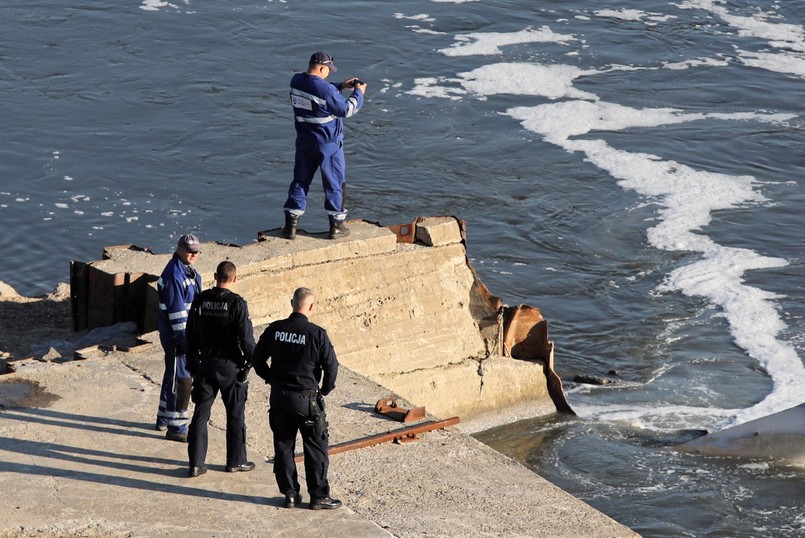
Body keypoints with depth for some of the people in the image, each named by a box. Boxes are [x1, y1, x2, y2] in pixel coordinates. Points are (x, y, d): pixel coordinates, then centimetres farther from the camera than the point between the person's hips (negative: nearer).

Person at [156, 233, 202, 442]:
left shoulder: (188, 271, 11)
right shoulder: (174, 275, -21)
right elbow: (176, 310, -23)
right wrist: (184, 339, -22)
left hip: (187, 332, 10)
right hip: (176, 337, -10)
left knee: (173, 376, 20)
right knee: (181, 380, -5)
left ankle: (164, 419, 34)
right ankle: (176, 427, 1)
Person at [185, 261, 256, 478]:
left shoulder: (200, 300, -2)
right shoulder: (237, 303, -16)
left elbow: (190, 336, 5)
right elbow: (246, 338, -14)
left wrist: (192, 366, 14)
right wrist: (254, 361, 2)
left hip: (205, 364, 4)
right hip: (230, 366, -3)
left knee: (200, 413, 7)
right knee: (235, 415, 11)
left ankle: (196, 463, 5)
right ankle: (236, 460, 20)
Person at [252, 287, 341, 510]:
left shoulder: (274, 330, -1)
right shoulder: (316, 333, -14)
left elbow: (258, 359, 7)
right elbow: (331, 366, -11)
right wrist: (325, 390, 6)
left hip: (278, 397, 4)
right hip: (305, 398, -4)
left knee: (283, 446, 14)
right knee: (316, 448, 7)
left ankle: (290, 494, 18)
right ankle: (319, 496, 10)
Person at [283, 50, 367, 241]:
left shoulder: (296, 82, -2)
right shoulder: (325, 89, -25)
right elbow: (346, 110, -16)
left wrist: (341, 86, 14)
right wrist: (358, 93, -1)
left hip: (304, 142, 6)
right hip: (328, 143, -6)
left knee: (300, 182, 13)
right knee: (334, 183, 9)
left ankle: (291, 225, 12)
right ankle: (337, 225, 15)